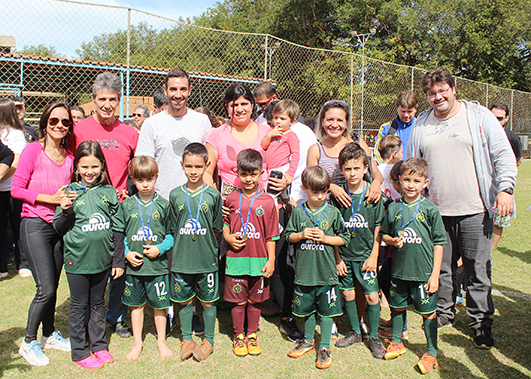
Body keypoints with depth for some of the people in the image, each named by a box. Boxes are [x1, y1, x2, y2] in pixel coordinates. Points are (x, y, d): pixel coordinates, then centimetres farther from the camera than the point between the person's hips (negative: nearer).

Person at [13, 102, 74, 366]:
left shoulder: (69, 156, 8)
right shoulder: (33, 150, -7)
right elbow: (17, 189, -9)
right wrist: (50, 198, -16)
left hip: (60, 225, 5)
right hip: (35, 225, -5)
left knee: (52, 286, 13)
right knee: (46, 289, -7)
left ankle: (50, 334, 32)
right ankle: (28, 342, 13)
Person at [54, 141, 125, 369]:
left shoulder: (109, 192, 0)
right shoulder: (71, 192, -5)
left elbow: (118, 228, 5)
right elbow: (59, 229, -1)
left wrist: (118, 260, 4)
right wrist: (65, 210, -21)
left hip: (103, 260, 2)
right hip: (77, 260, -2)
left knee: (98, 304, 17)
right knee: (79, 306, 10)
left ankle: (99, 345, 32)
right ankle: (80, 352, 24)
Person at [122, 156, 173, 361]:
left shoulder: (163, 205, -2)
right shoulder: (126, 205, 2)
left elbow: (172, 234, 2)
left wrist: (160, 248, -13)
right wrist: (127, 253, -7)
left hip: (158, 265, -1)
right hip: (134, 266, 2)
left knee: (160, 305, 9)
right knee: (136, 304, 14)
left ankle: (161, 340, 28)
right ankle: (137, 342, 30)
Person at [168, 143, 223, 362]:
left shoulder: (213, 195, -3)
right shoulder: (175, 195, 1)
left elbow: (217, 230, 4)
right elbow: (173, 230, 7)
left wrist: (203, 242, -3)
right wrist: (177, 251, 2)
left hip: (207, 259, -1)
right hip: (181, 259, 2)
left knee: (208, 301, 9)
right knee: (184, 301, 13)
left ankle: (208, 341, 26)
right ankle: (187, 339, 30)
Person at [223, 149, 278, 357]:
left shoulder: (267, 201, -2)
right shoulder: (231, 199, 1)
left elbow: (271, 235, 0)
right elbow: (224, 223, 13)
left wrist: (271, 260, -2)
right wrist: (228, 237, -7)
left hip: (259, 260, 0)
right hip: (236, 259, 0)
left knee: (255, 300, 12)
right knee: (238, 300, 9)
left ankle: (252, 335, 31)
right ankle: (238, 336, 27)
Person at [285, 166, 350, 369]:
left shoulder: (333, 213, -3)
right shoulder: (298, 212, -1)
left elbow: (344, 238, 3)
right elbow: (288, 236, 6)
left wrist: (326, 238, -11)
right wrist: (301, 235, -12)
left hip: (326, 272, -1)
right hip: (304, 271, 1)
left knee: (326, 311, 8)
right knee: (307, 308, 17)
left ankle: (324, 347, 22)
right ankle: (308, 341, 37)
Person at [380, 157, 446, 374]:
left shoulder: (430, 210, -7)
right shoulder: (394, 208, 0)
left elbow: (439, 242, -3)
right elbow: (384, 234, 12)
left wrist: (435, 274, -6)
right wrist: (392, 240, -12)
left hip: (424, 272, -3)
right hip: (399, 270, 3)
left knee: (428, 313, 6)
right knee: (397, 308, 17)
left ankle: (431, 353, 22)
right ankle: (396, 342, 37)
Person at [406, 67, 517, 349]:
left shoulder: (479, 116, 1)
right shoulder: (420, 125, 10)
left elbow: (504, 155, 0)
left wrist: (505, 188, -13)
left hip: (475, 210, -3)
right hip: (436, 212, 3)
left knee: (478, 271, 3)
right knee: (441, 268, 11)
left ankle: (481, 323, 19)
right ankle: (443, 313, 30)